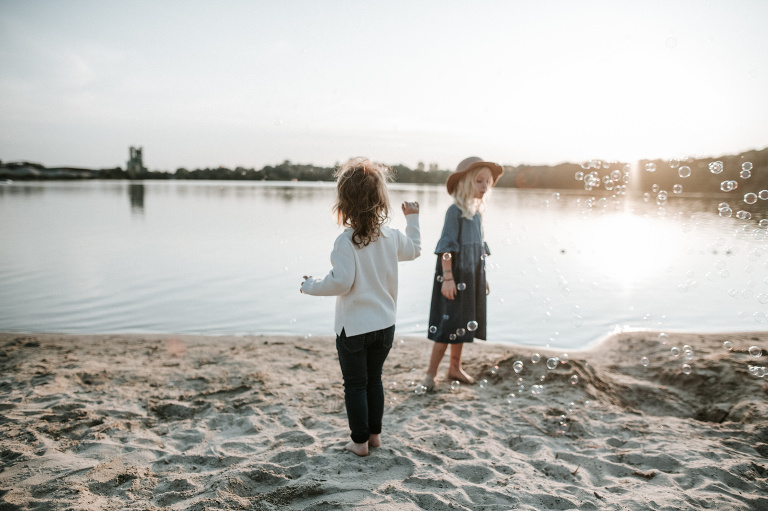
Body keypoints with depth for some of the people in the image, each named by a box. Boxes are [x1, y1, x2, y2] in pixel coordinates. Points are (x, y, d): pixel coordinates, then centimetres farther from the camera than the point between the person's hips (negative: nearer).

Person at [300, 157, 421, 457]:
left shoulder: (346, 242, -19)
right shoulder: (391, 237, -1)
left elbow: (341, 281, -24)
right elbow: (414, 249, 19)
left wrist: (311, 286, -7)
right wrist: (412, 219, 33)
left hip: (354, 328, -5)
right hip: (385, 324, 5)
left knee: (355, 384, 9)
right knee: (374, 379, 20)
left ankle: (360, 440, 18)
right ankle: (375, 434, 30)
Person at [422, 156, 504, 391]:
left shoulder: (478, 212, 11)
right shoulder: (455, 211, -13)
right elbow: (447, 247, -18)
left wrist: (483, 278, 17)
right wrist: (448, 278, -23)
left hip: (471, 277, 8)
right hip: (455, 276, -8)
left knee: (463, 324, 15)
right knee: (448, 324, -6)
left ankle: (455, 367, 28)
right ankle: (431, 373, 5)